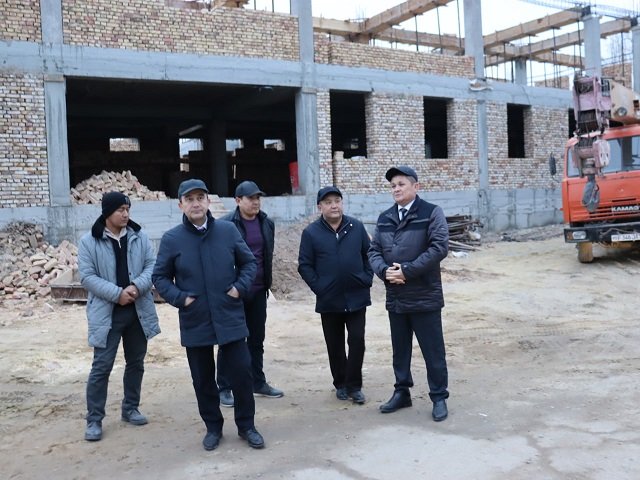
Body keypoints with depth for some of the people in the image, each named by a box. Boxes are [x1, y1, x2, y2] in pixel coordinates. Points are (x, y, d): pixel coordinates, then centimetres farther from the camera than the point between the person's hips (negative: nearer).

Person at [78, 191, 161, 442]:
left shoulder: (139, 236, 3)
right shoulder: (89, 241, -6)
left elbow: (152, 266, 0)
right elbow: (87, 277, -10)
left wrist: (137, 286, -19)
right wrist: (117, 293, -20)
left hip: (138, 310, 4)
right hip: (107, 313, -4)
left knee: (136, 362, 14)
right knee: (101, 366, -2)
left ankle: (130, 409, 30)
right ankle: (94, 420, 8)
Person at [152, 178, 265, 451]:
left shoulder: (228, 230, -2)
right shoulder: (171, 239, -5)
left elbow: (248, 262, 9)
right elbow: (160, 277, 5)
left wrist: (241, 287, -6)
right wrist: (179, 298, -9)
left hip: (230, 318, 0)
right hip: (194, 322, 0)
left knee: (241, 372, 5)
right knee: (203, 379, 12)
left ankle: (246, 426, 23)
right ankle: (213, 427, 30)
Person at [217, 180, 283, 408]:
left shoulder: (267, 223, 5)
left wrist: (266, 282, 14)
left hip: (258, 290, 5)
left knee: (257, 339, 15)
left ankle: (258, 383, 28)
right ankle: (225, 388, 14)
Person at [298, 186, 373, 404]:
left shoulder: (357, 227, 1)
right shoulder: (311, 233, -5)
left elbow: (368, 254, 8)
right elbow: (304, 265, -3)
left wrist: (367, 279, -1)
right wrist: (318, 287, -9)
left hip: (357, 297, 1)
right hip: (329, 300, 0)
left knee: (357, 340, 0)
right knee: (335, 345, 10)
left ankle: (354, 385, 12)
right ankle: (341, 384, 25)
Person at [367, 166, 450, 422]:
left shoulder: (431, 213, -7)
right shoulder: (384, 218, 10)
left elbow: (439, 247, -17)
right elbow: (374, 250, 9)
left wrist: (407, 270, -19)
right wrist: (384, 271, -13)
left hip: (425, 296, -5)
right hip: (395, 296, 5)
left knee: (432, 350, 4)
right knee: (400, 348, 16)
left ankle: (439, 397, 18)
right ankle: (402, 392, 31)